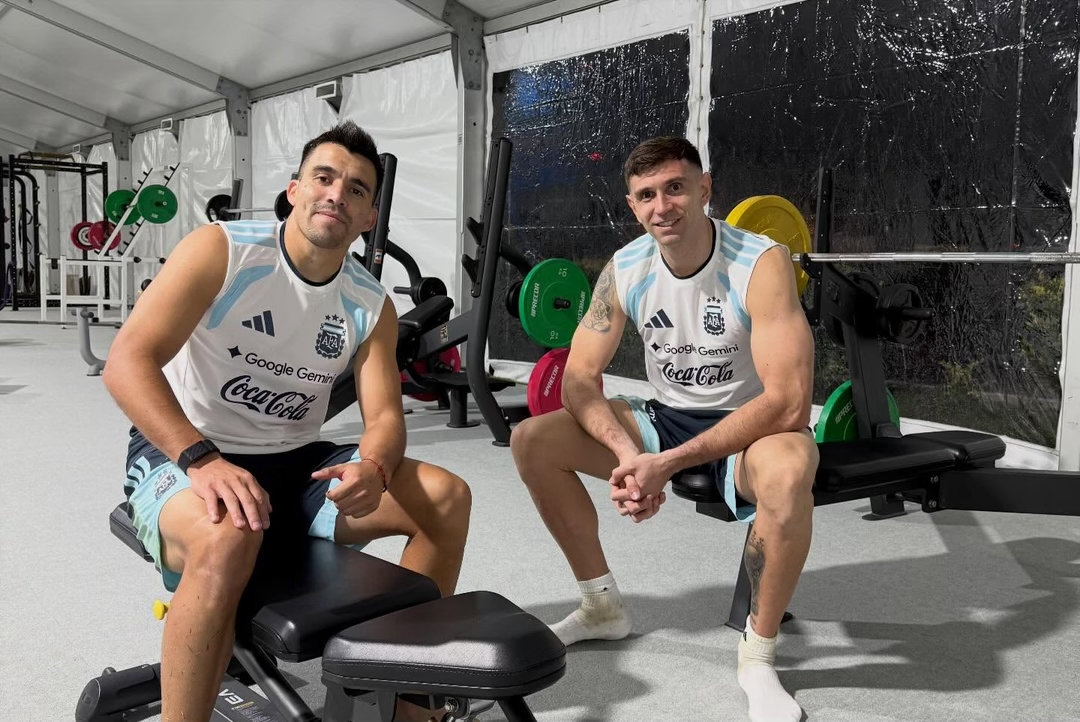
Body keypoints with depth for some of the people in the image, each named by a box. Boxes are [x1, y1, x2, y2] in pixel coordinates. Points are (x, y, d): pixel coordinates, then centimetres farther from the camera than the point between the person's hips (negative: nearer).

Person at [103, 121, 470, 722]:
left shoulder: (372, 305, 0)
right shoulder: (222, 250, -14)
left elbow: (385, 414, -5)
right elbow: (127, 361, -21)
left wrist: (374, 467, -30)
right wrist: (204, 460, -36)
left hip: (293, 464, 5)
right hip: (178, 456, -5)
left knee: (448, 497, -10)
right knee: (230, 533, -40)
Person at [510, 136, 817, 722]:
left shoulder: (761, 262, -23)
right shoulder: (624, 269, -8)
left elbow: (788, 403, -31)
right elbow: (579, 380, -8)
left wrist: (667, 463, -33)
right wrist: (625, 452, -29)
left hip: (749, 427, -5)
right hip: (666, 417, 5)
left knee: (788, 471, -41)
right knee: (531, 440, -9)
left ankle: (758, 656, -15)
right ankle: (604, 607, 8)